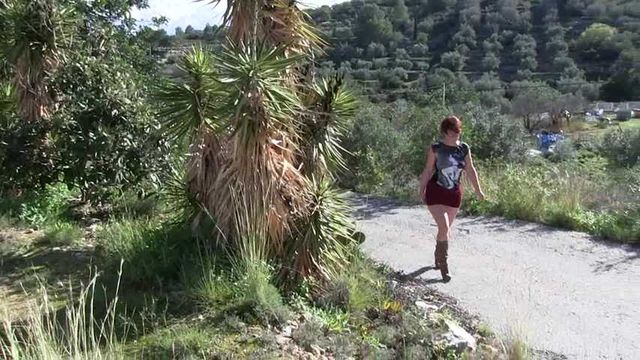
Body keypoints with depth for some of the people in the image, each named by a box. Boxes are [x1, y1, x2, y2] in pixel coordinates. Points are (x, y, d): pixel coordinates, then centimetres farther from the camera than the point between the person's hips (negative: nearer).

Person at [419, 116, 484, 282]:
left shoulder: (464, 148, -1)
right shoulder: (436, 149, -10)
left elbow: (470, 170, 7)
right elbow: (428, 170, -2)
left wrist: (478, 190, 9)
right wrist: (421, 190, 3)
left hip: (454, 194, 4)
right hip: (435, 193, -4)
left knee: (445, 228, 14)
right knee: (444, 227, -13)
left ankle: (438, 257, 35)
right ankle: (443, 265, -2)